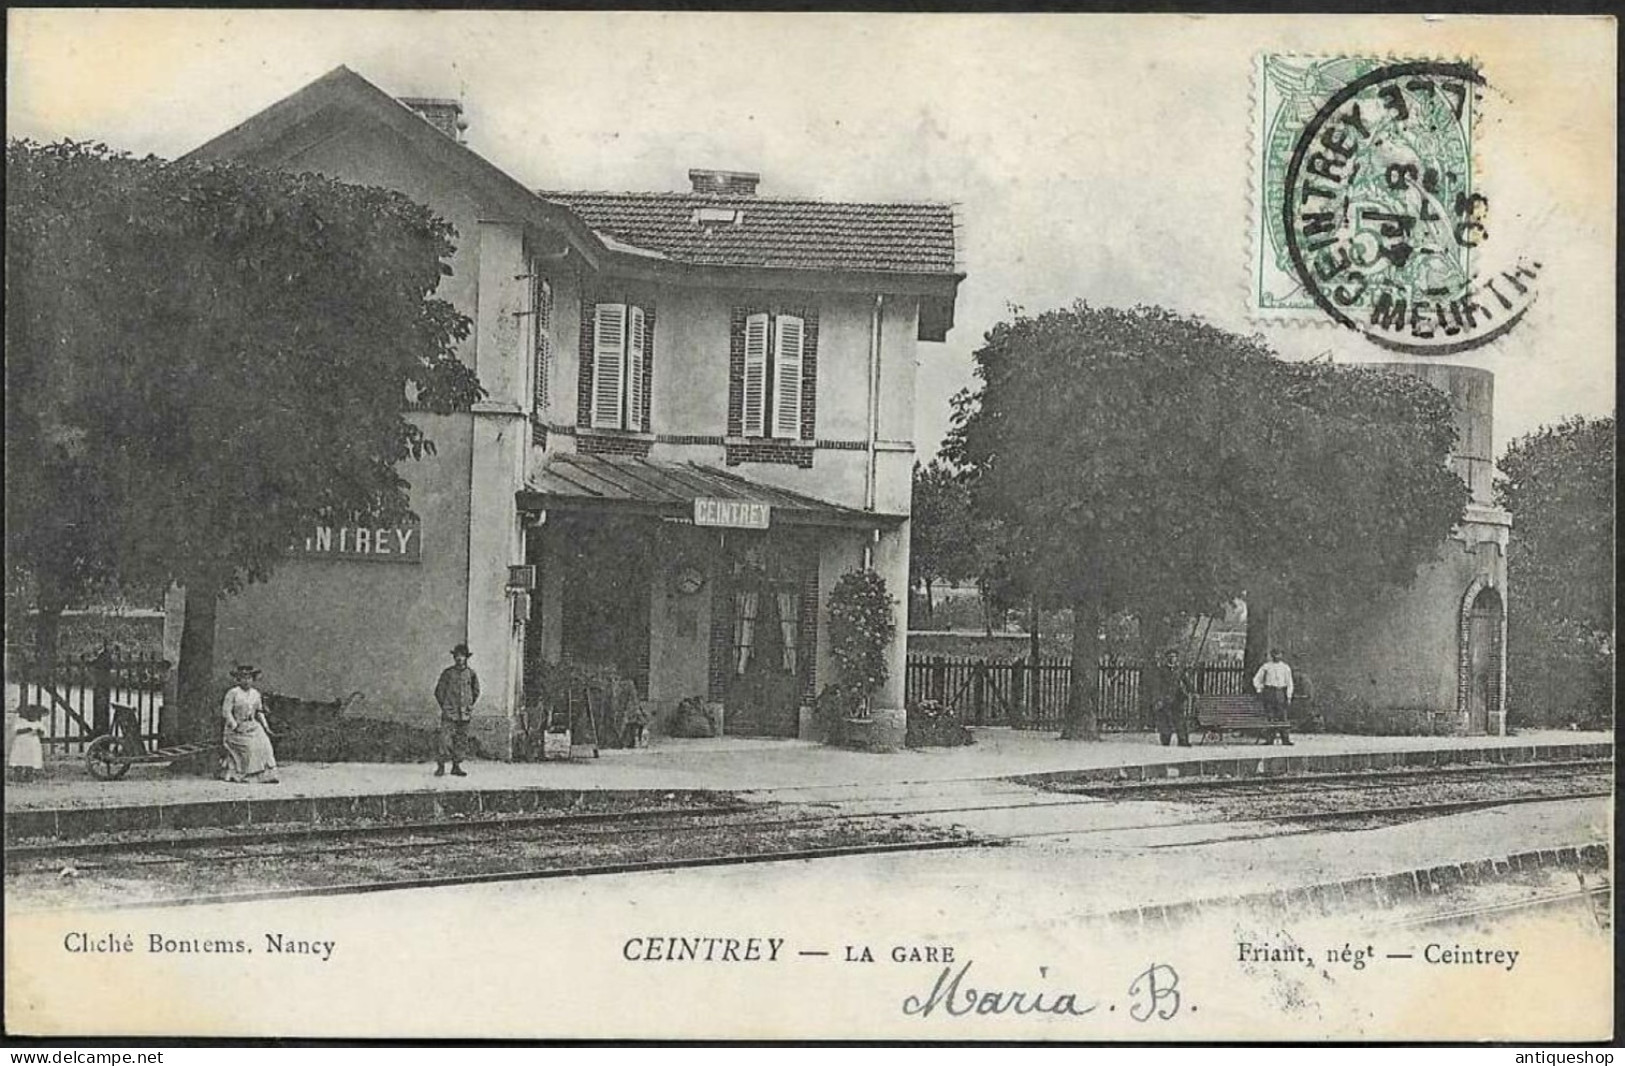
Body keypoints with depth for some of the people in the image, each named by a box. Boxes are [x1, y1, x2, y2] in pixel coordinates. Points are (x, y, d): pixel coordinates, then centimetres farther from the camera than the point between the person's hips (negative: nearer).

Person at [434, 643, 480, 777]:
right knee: (446, 740, -10)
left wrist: (469, 706, 11)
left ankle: (456, 766, 14)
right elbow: (439, 692, 7)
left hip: (465, 714, 3)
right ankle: (440, 766, -5)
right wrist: (444, 707, 4)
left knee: (462, 741, 5)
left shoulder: (471, 674, 5)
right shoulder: (447, 673, -1)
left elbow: (476, 692, 18)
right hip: (449, 714, -3)